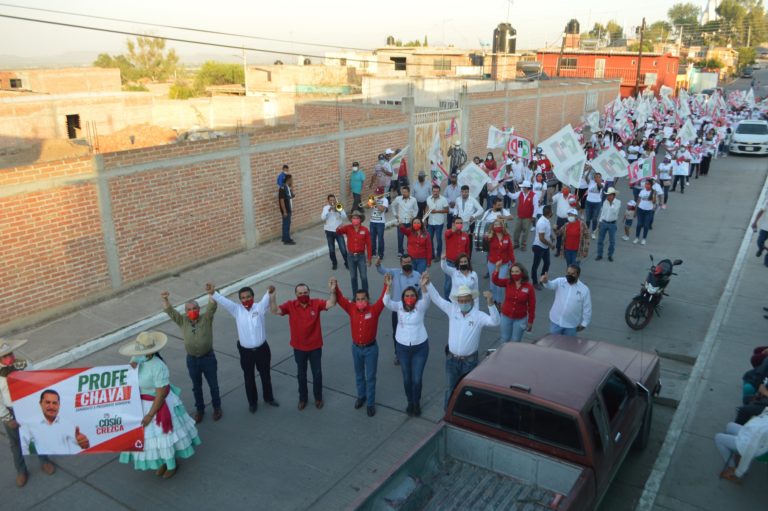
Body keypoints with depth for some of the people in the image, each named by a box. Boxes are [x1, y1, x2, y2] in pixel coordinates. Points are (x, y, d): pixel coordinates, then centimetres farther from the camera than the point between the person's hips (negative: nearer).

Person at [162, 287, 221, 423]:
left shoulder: (206, 319, -12)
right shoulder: (182, 321, -6)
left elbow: (212, 307, -27)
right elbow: (169, 311, -16)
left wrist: (212, 294, -47)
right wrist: (165, 299, -36)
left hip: (208, 357, -2)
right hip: (192, 359, 2)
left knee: (213, 385, 14)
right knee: (196, 386, 18)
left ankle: (217, 407, 35)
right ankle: (199, 409, 37)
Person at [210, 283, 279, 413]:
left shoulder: (260, 307, -11)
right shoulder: (237, 310, -7)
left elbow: (266, 299, -31)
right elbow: (223, 301, -19)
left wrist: (270, 292, -55)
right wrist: (213, 293, -39)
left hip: (262, 349, 0)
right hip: (246, 351, 0)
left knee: (265, 375, 19)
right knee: (249, 377, 16)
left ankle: (269, 397, 42)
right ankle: (252, 402, 37)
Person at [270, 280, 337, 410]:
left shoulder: (316, 303, -14)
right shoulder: (290, 305, -13)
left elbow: (331, 304, -26)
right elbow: (275, 311, -21)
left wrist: (333, 290, -44)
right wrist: (272, 297, -37)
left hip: (315, 347, -1)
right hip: (299, 348, 1)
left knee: (317, 373, 16)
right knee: (301, 374, 19)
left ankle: (318, 397, 38)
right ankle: (303, 397, 40)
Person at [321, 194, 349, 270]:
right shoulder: (326, 208, 0)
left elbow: (344, 216, -11)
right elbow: (322, 218, -14)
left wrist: (339, 210, -23)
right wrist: (328, 210, -23)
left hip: (338, 231, 0)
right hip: (329, 231, 0)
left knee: (343, 249, -5)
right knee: (331, 250, 8)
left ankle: (347, 263, 10)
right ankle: (334, 263, 26)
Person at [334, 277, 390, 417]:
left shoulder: (374, 310, -16)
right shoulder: (352, 309, -10)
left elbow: (383, 300, -27)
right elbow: (340, 299, -13)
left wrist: (387, 286, -41)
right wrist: (335, 287, -29)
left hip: (371, 348, -3)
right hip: (356, 348, 3)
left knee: (370, 377, 9)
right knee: (359, 375, 22)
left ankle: (370, 403, 23)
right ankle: (361, 396, 44)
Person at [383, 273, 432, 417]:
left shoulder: (420, 306, -12)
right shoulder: (399, 306, -8)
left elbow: (426, 300, -34)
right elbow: (387, 302, -26)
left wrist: (423, 286, -54)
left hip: (420, 347, -1)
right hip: (402, 347, 2)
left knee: (417, 379, 6)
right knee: (407, 378, 15)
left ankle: (417, 403, 32)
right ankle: (410, 402, 39)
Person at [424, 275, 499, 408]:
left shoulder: (479, 315, -14)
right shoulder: (452, 309, -5)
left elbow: (495, 322, -30)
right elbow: (437, 299, -4)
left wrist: (491, 303, -45)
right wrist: (428, 284, -16)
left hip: (469, 361, -3)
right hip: (452, 359, 3)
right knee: (450, 388, 19)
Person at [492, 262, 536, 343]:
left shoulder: (529, 287, -13)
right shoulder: (507, 282, -8)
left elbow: (531, 305, -7)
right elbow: (495, 280, -23)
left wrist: (530, 321, -4)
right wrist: (497, 269, -39)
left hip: (520, 319, -2)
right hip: (506, 317, 2)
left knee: (516, 341, 12)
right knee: (505, 339, 17)